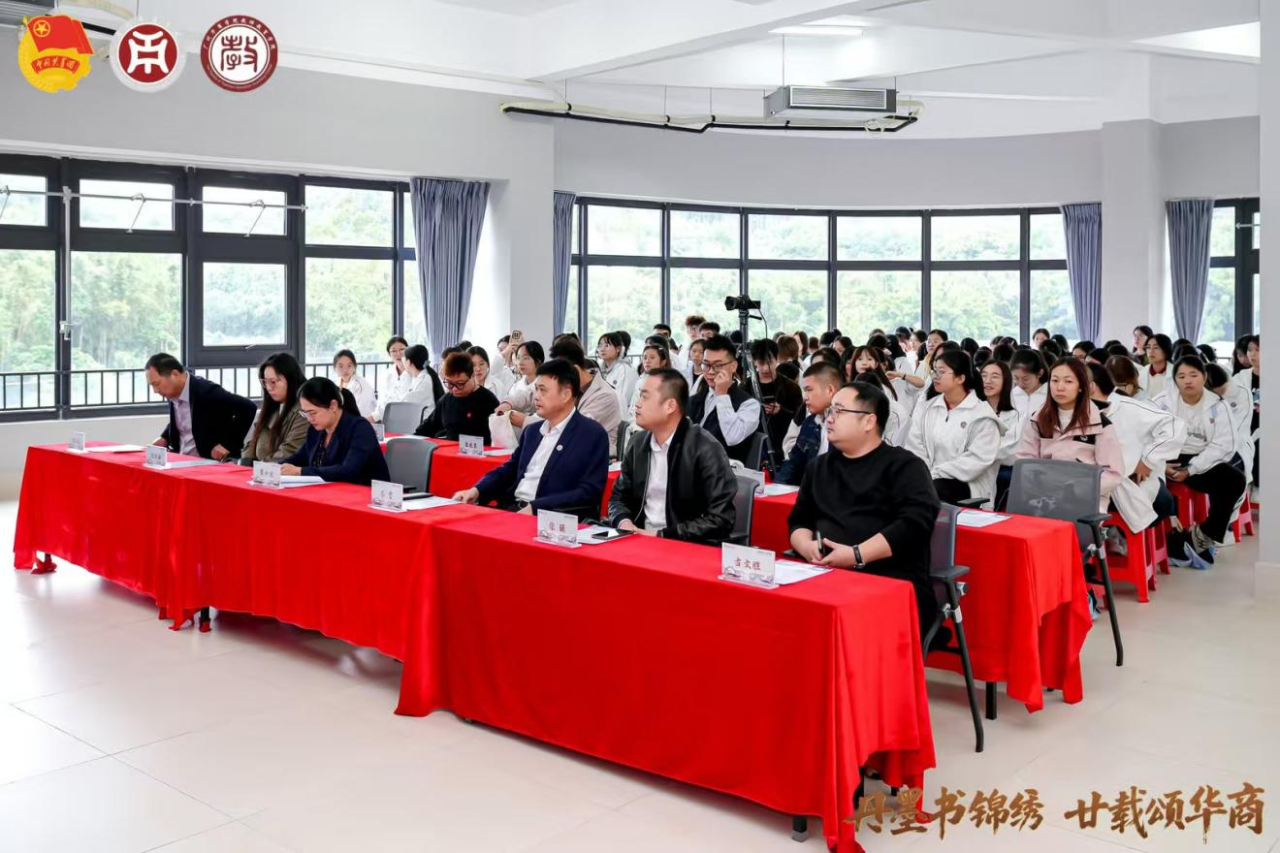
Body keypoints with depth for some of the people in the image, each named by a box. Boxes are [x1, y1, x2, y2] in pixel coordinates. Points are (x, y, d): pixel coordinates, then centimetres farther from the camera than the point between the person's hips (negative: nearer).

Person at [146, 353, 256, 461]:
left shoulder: (207, 391, -20)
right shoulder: (172, 393, 3)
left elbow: (248, 407, -24)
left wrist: (228, 444, -22)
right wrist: (165, 438, 7)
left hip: (213, 463, -7)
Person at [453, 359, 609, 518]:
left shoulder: (593, 435, -5)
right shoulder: (532, 431, 19)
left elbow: (589, 493, -13)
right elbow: (509, 470, 23)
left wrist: (535, 508, -20)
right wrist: (476, 490, 3)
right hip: (511, 509, 7)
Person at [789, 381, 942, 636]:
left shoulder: (904, 465, 3)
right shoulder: (819, 466, 23)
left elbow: (915, 522, -11)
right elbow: (798, 521, 22)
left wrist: (857, 555, -17)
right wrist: (807, 547, -1)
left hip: (895, 584, -5)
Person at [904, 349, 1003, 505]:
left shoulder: (982, 415, -2)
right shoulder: (925, 409, 13)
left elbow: (977, 460, -12)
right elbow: (914, 448, 5)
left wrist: (935, 474, -18)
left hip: (967, 486, -4)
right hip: (928, 480, 4)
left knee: (933, 489, -35)